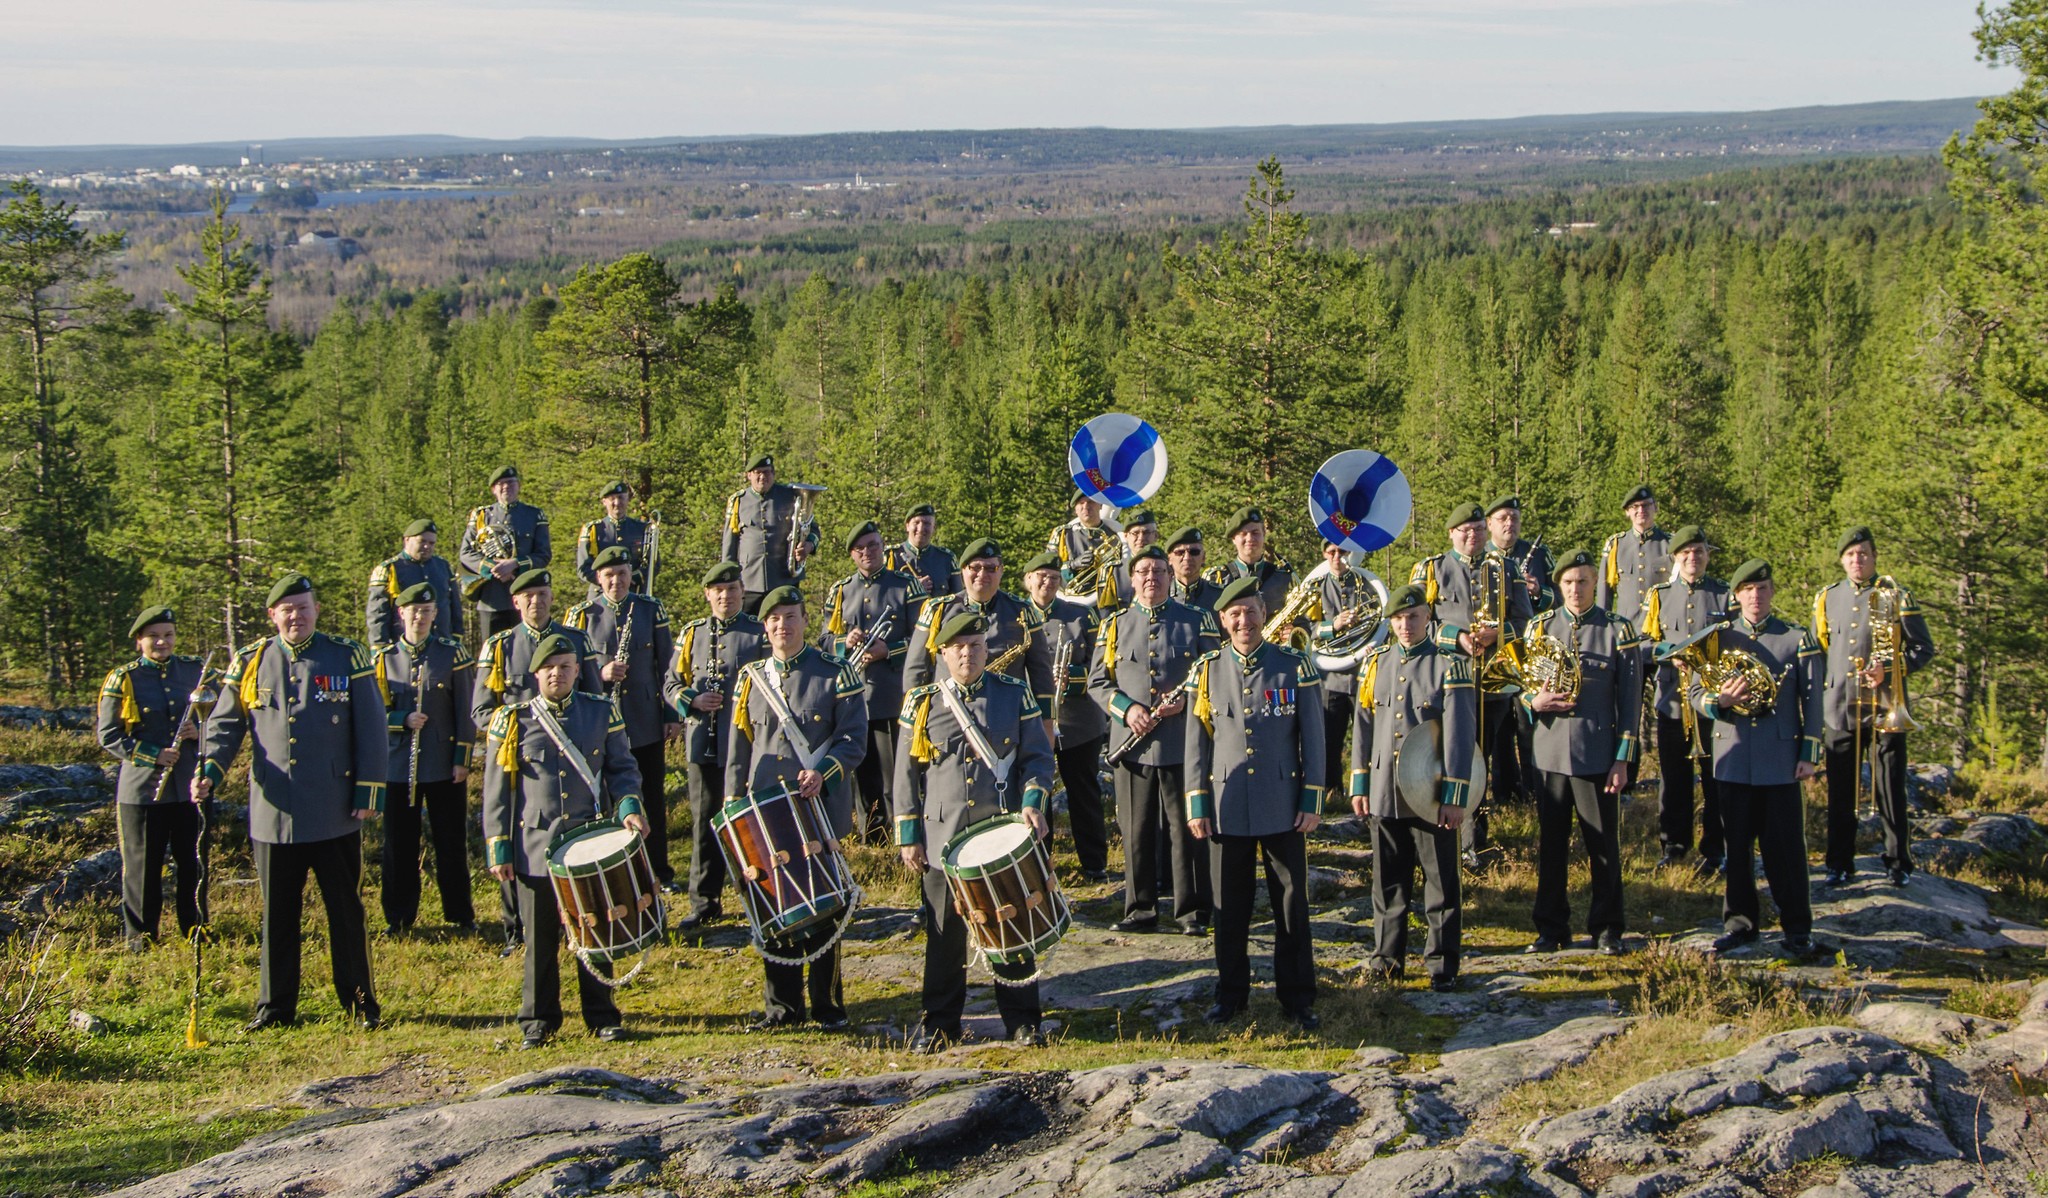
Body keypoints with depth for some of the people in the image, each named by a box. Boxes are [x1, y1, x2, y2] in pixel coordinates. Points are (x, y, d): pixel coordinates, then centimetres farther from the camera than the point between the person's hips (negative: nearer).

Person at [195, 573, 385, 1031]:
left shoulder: (347, 658, 2)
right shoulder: (250, 663, 7)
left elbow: (371, 728, 2)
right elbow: (224, 724, 9)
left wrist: (369, 790, -3)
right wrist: (210, 770, -9)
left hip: (335, 814, -2)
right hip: (273, 813, 2)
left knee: (346, 909, 5)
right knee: (277, 914, 8)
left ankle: (360, 1001, 14)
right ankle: (275, 1006, 17)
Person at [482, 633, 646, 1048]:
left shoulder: (601, 713, 6)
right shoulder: (513, 722, 2)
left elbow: (622, 767, 10)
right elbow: (496, 790, 4)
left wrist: (629, 805, -10)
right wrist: (498, 848, -1)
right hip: (536, 849, -1)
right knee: (541, 939, 4)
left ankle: (601, 1015, 18)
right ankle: (538, 1021, 16)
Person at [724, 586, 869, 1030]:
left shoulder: (834, 674, 1)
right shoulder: (750, 679, 12)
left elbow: (854, 739, -4)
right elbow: (738, 749, 14)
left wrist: (821, 772, -20)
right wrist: (734, 807, 9)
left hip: (820, 809, -3)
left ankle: (828, 1005, 12)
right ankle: (782, 1004, 15)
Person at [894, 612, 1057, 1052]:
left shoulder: (1015, 696, 5)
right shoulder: (923, 703, 6)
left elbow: (1038, 756, 6)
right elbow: (907, 773, 8)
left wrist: (1033, 801, -11)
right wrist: (908, 835, 3)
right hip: (944, 840, 0)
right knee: (945, 933, 6)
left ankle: (1022, 1020, 14)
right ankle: (939, 1023, 16)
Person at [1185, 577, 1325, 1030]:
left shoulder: (1295, 667, 0)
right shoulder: (1207, 671, 4)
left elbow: (1313, 738, 1)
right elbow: (1195, 742, 5)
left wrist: (1312, 801, -3)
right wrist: (1196, 805, 0)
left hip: (1283, 808, -1)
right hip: (1227, 809, 1)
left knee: (1291, 904, 4)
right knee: (1229, 907, 8)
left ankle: (1297, 997, 14)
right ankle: (1230, 993, 20)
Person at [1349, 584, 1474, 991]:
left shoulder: (1450, 665, -4)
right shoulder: (1376, 664, 9)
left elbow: (1460, 734, -8)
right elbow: (1362, 727, 12)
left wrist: (1454, 796, -12)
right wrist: (1359, 787, 8)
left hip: (1431, 796, -4)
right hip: (1384, 795, 4)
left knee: (1441, 882, 3)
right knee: (1388, 880, 10)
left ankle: (1443, 962, 10)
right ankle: (1388, 956, 20)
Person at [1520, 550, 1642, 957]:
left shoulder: (1618, 630, 0)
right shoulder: (1540, 627, 8)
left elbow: (1630, 700, 0)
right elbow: (1521, 684, 14)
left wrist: (1623, 759, -5)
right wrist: (1534, 701, -10)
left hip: (1598, 755, -2)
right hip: (1548, 752, 2)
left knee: (1604, 846, 3)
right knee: (1550, 844, 8)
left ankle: (1607, 930, 13)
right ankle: (1551, 927, 18)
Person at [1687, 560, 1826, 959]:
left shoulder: (1798, 639, 4)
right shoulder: (1718, 638, 8)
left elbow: (1812, 699, 4)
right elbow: (1694, 692, 6)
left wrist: (1809, 754, -1)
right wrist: (1720, 701, -16)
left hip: (1780, 760, -2)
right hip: (1733, 758, 2)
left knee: (1785, 845, 0)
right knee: (1736, 844, 6)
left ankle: (1797, 928, 7)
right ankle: (1740, 922, 16)